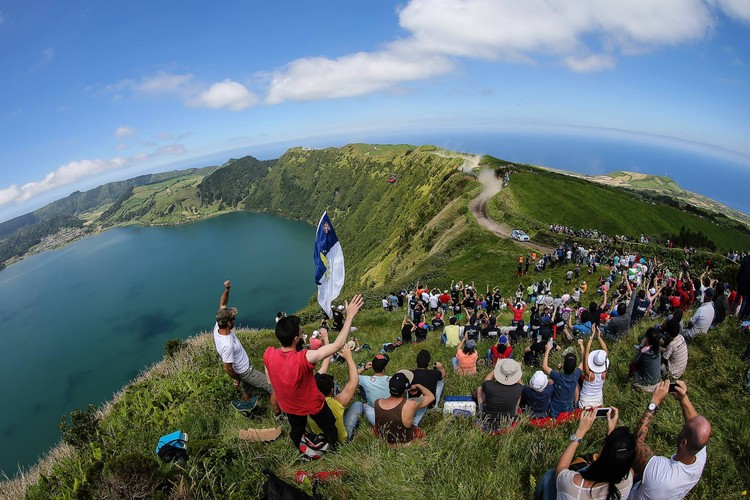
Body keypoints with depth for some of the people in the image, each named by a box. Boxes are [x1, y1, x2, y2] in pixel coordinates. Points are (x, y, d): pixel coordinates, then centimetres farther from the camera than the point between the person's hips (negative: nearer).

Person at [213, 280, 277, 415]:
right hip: (245, 371, -9)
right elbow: (227, 368, -26)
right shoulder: (227, 345, -38)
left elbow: (222, 305, -5)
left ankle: (246, 407, 53)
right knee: (274, 388, 0)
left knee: (247, 392, 31)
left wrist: (227, 290, -21)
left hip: (241, 367, 9)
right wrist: (237, 379, -8)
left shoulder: (218, 327, -15)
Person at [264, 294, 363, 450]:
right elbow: (338, 344, -39)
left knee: (296, 431, 34)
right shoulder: (305, 358, -42)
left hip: (289, 405, 5)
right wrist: (350, 316, -36)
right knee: (330, 428, 26)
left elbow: (270, 380, -6)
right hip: (312, 404, -5)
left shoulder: (268, 354, -26)